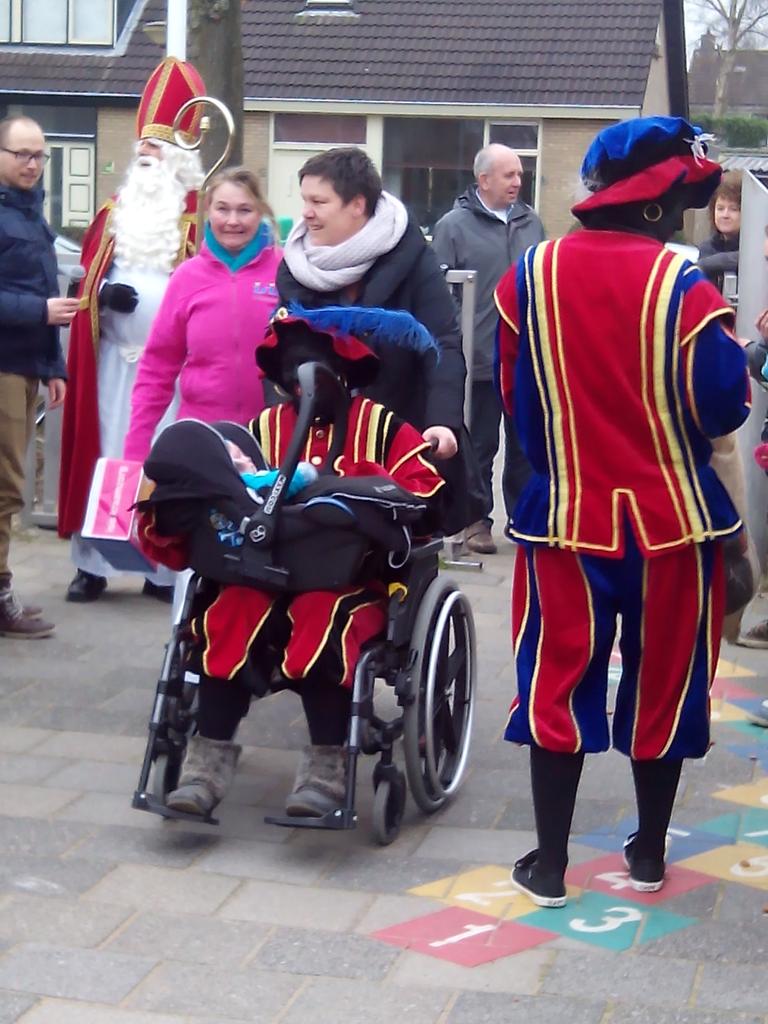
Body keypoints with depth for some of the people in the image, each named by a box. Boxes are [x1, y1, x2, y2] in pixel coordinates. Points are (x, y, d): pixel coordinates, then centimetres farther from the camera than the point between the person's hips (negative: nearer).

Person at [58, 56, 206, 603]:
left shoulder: (198, 220, -1)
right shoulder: (114, 212, 13)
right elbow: (88, 275, 12)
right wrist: (104, 293, -7)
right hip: (111, 355, 4)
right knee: (103, 453, 5)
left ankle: (165, 567, 10)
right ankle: (93, 564, 11)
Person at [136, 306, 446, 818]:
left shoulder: (382, 426, 5)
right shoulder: (265, 428, 13)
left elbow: (426, 501, -9)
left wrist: (348, 481, -20)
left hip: (355, 581, -3)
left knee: (321, 618, -35)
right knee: (228, 613, -28)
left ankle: (327, 763, -26)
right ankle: (211, 755, -22)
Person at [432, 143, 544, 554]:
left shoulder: (531, 223, 10)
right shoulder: (454, 225, -5)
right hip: (480, 359, -4)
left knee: (526, 443, 12)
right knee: (479, 445, 6)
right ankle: (476, 520, 16)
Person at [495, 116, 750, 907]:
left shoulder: (529, 275, -3)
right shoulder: (682, 285, -14)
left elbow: (514, 398, 6)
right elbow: (722, 407, -12)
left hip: (564, 513, 2)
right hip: (672, 516, -2)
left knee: (558, 683, 10)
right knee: (662, 682, 13)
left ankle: (548, 864, 13)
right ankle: (649, 854, 26)